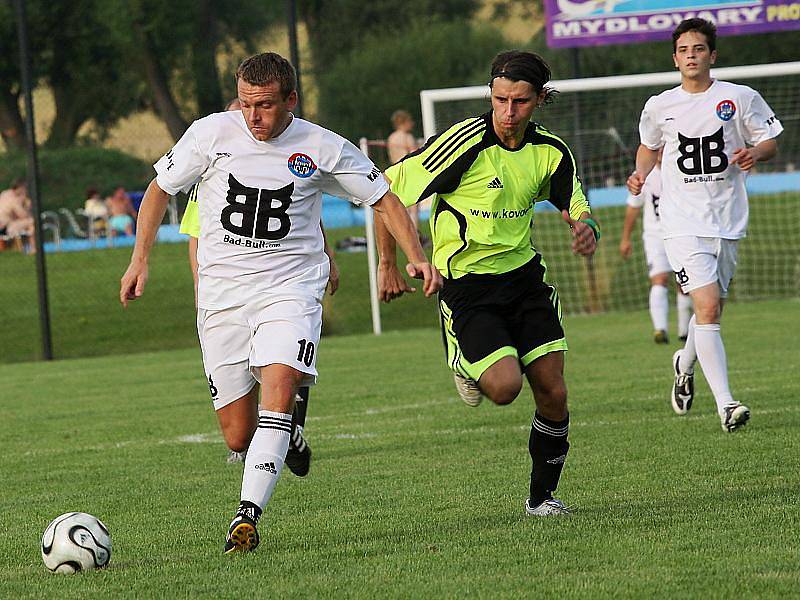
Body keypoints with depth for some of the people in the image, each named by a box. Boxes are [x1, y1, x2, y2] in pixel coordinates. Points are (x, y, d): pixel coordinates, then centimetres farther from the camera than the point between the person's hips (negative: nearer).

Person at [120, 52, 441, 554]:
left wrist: (417, 258, -6)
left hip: (291, 286, -1)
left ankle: (248, 515, -31)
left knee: (279, 389, -28)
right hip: (221, 294, 2)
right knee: (238, 435, 0)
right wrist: (140, 260, 5)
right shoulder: (212, 133, -2)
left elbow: (385, 200, 7)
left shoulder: (323, 148, -3)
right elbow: (160, 189, 12)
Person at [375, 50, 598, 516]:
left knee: (553, 394, -2)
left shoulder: (550, 152, -2)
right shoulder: (464, 144, -18)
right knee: (505, 386, -20)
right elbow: (390, 191, -10)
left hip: (525, 276, 5)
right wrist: (389, 265, -5)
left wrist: (586, 228, -11)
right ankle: (467, 366, 16)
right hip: (466, 285, -5)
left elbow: (574, 205, 14)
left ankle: (543, 495, 18)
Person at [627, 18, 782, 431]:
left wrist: (755, 153, -14)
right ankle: (725, 405, -20)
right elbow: (649, 146, 22)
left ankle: (685, 365, 46)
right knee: (707, 308, -17)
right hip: (683, 223, -2)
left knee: (711, 311, 13)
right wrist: (641, 173, 3)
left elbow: (771, 142, 8)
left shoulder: (741, 99, 1)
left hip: (727, 221, 2)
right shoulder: (659, 106, 4)